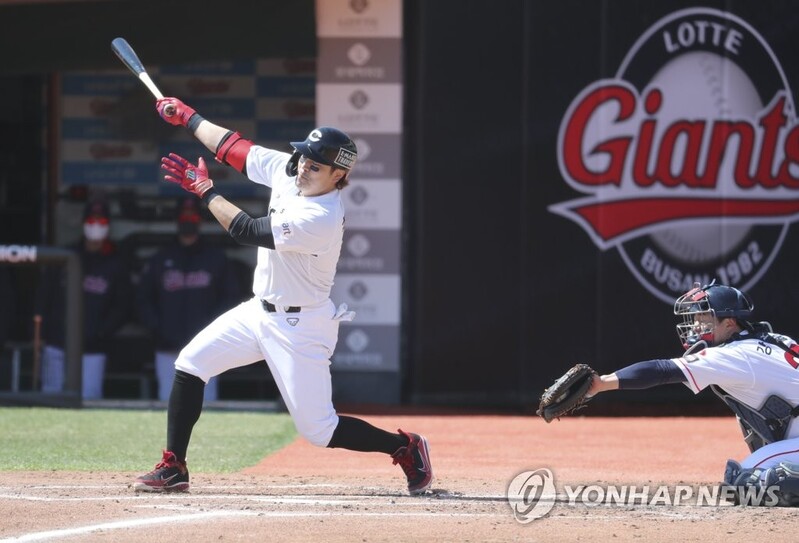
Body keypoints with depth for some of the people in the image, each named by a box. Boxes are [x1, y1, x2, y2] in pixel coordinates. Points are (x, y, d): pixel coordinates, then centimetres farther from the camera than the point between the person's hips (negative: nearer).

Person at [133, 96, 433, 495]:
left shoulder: (322, 219, -29)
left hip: (299, 328, -8)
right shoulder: (286, 170, -5)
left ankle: (405, 448, 14)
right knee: (190, 363, 1)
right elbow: (234, 148, 8)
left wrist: (203, 188, -20)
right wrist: (186, 116, 10)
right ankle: (173, 469, 6)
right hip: (260, 311, 9)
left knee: (318, 430, -7)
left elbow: (245, 231, -27)